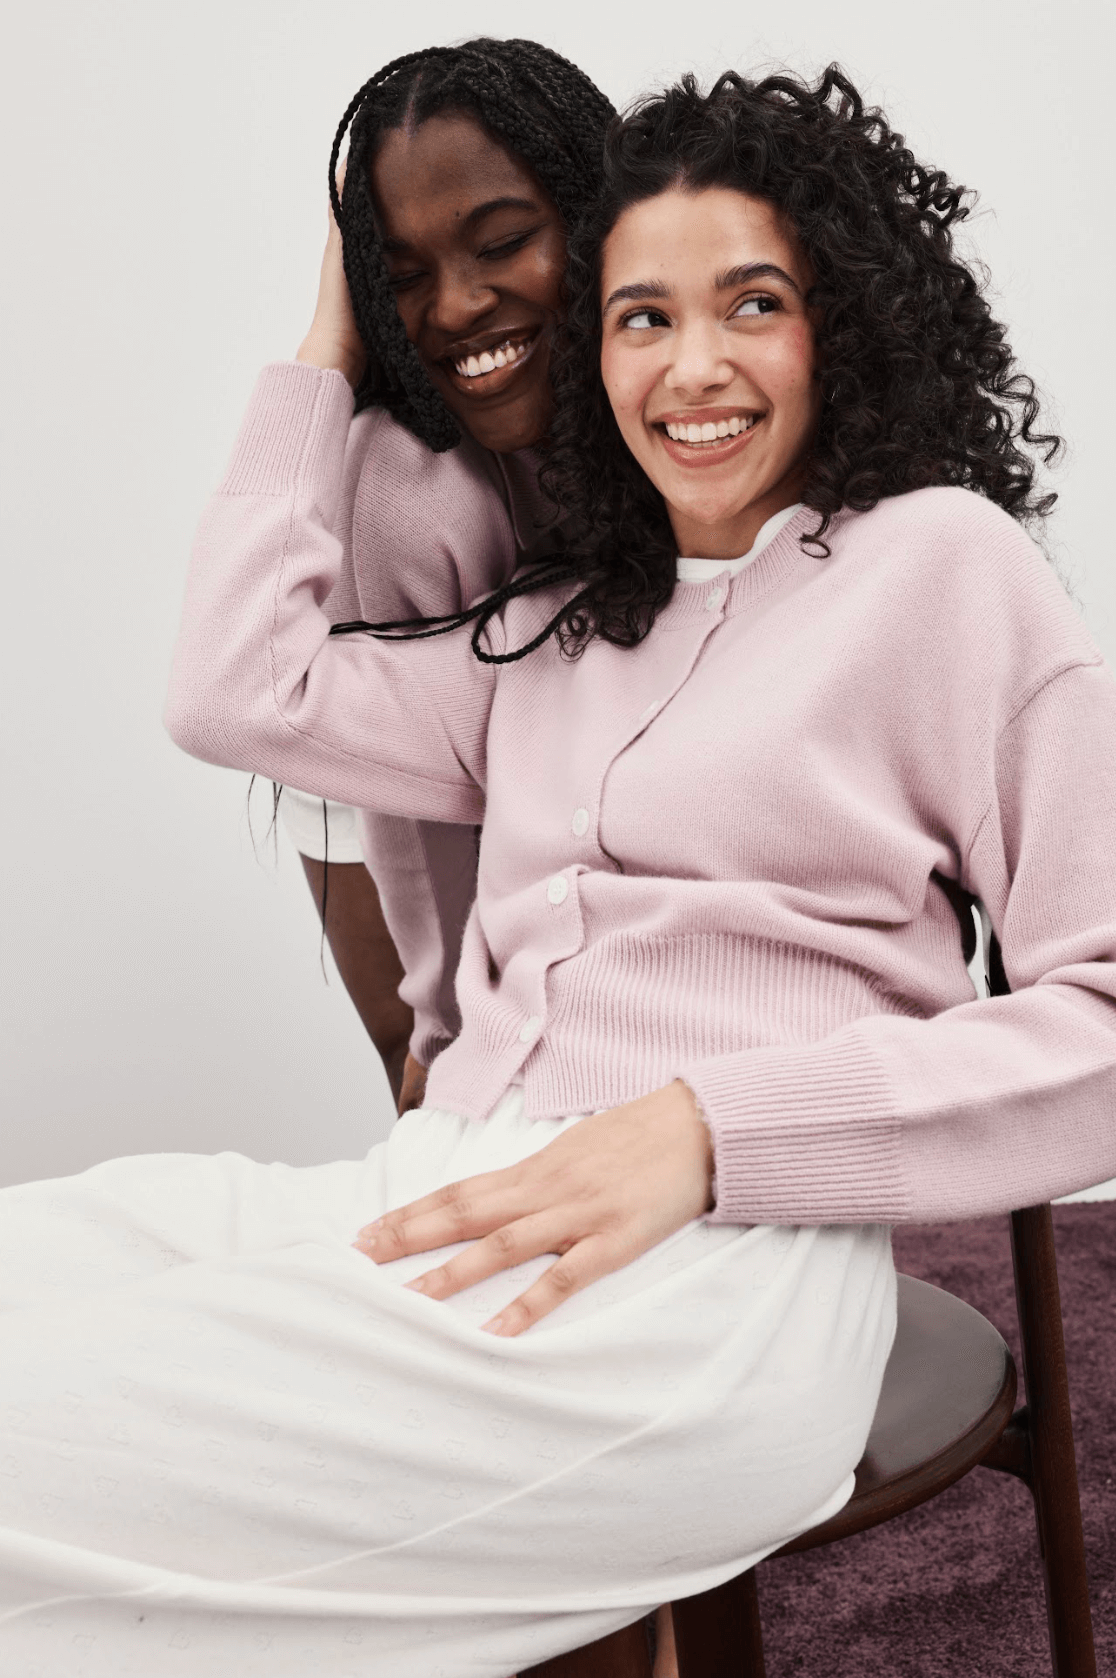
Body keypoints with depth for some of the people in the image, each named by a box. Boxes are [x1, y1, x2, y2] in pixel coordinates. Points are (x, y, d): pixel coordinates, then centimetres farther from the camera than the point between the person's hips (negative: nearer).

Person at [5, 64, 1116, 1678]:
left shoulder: (942, 556, 5)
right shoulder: (556, 631, 24)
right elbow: (241, 687, 17)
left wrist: (706, 1121, -14)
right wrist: (325, 361, 25)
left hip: (716, 1261, -6)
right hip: (450, 1204, 6)